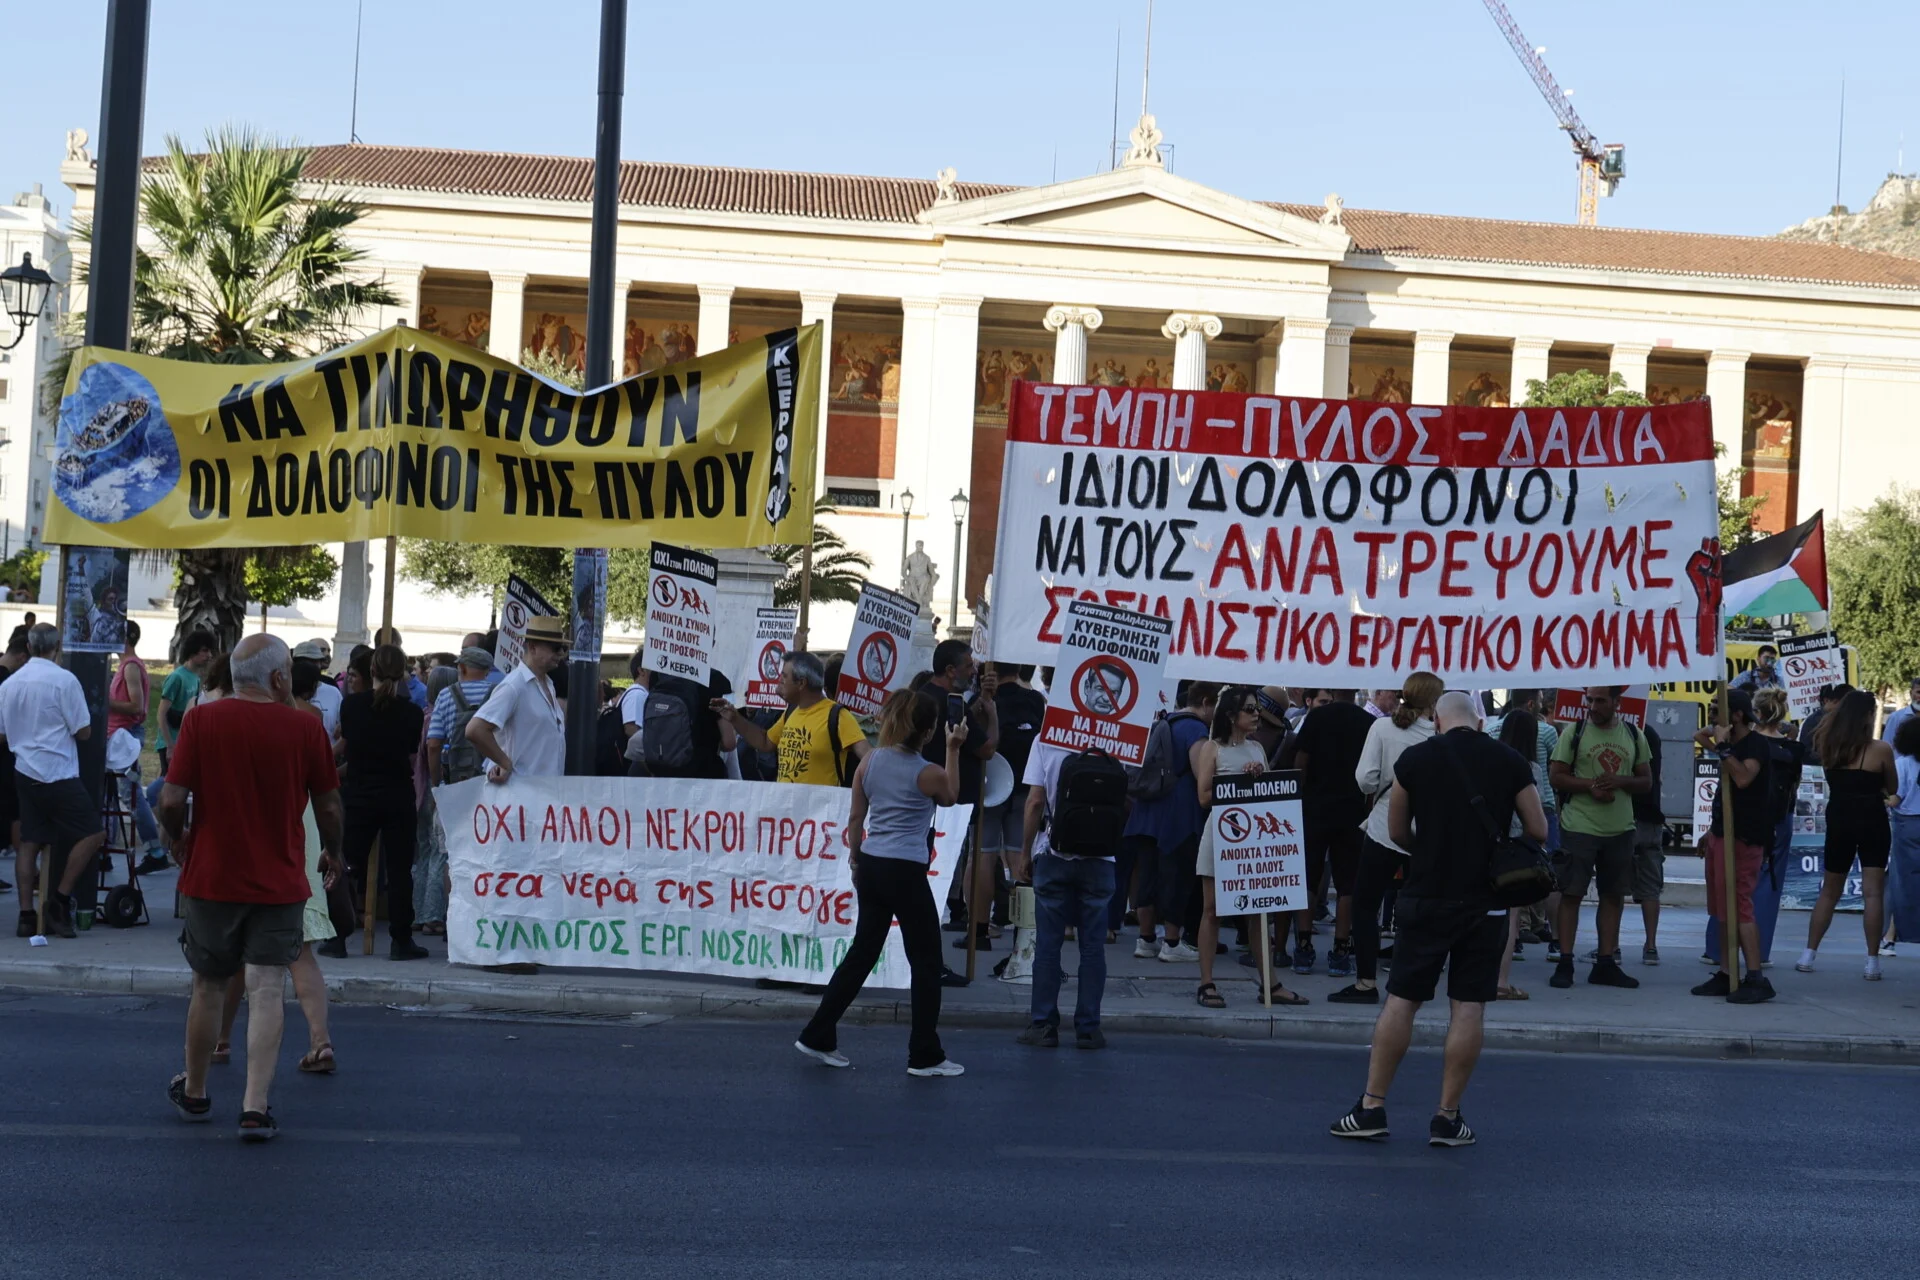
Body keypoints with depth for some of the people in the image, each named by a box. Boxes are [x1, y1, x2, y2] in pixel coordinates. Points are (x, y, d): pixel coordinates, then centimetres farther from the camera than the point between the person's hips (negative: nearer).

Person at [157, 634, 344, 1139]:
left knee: (208, 987, 16)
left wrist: (179, 834, 12)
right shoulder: (305, 727, -6)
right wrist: (332, 852, 21)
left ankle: (194, 1093, 31)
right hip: (279, 883, -1)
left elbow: (171, 800, -9)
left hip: (212, 877, 1)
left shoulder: (202, 720, -7)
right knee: (266, 992, -1)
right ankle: (255, 1107, -8)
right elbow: (329, 805, 2)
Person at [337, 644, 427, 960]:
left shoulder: (351, 705, -4)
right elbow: (413, 758, 2)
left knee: (349, 867, 8)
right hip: (398, 797, -1)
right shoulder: (411, 712, -6)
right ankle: (401, 940, 3)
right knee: (399, 869, 3)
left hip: (358, 795, 1)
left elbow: (343, 747, 11)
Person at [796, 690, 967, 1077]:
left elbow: (856, 818, 9)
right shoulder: (928, 774, -10)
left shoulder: (869, 762, 3)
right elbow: (951, 797, 13)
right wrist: (954, 750, 13)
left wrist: (855, 858, 21)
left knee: (862, 953, 17)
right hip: (906, 871, -6)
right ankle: (925, 1055, 8)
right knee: (926, 961, 5)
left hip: (871, 866, 6)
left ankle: (819, 1036, 19)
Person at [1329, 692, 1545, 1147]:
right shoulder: (1510, 762, -1)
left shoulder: (1414, 759, -2)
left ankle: (1371, 1108, 7)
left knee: (1401, 1000, 5)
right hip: (1486, 901, 0)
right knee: (1469, 1006, 4)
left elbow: (1397, 831, 7)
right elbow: (1538, 831, 4)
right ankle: (1447, 1118, 5)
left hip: (1426, 897, 0)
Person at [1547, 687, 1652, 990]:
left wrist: (1619, 781, -11)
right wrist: (1590, 786, -18)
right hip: (1579, 826, -4)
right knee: (1571, 893, -3)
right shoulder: (1575, 732, -1)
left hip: (1620, 829, 4)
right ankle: (1564, 963, 2)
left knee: (1614, 895, 8)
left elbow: (1646, 780, 10)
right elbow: (1556, 776, -3)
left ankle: (1606, 963, 16)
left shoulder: (1634, 736, 8)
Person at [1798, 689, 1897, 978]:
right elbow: (1892, 788, 2)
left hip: (1838, 822, 3)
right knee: (1872, 893, -2)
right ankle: (1872, 962, -4)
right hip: (1872, 824, -3)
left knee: (1829, 892, 15)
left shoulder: (1828, 747, -2)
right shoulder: (1880, 750, -10)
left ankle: (1808, 955, 14)